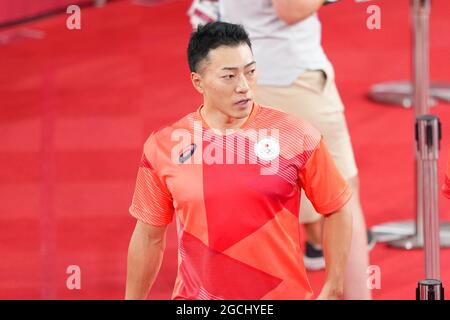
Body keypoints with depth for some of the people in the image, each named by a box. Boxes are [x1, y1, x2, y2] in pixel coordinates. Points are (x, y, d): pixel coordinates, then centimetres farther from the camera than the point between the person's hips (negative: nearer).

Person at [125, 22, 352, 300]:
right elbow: (149, 236, 5)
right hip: (195, 295, 1)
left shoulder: (297, 136, -8)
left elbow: (337, 211, 0)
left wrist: (333, 290, -3)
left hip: (284, 292, -1)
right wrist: (133, 298, 7)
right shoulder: (163, 146, -4)